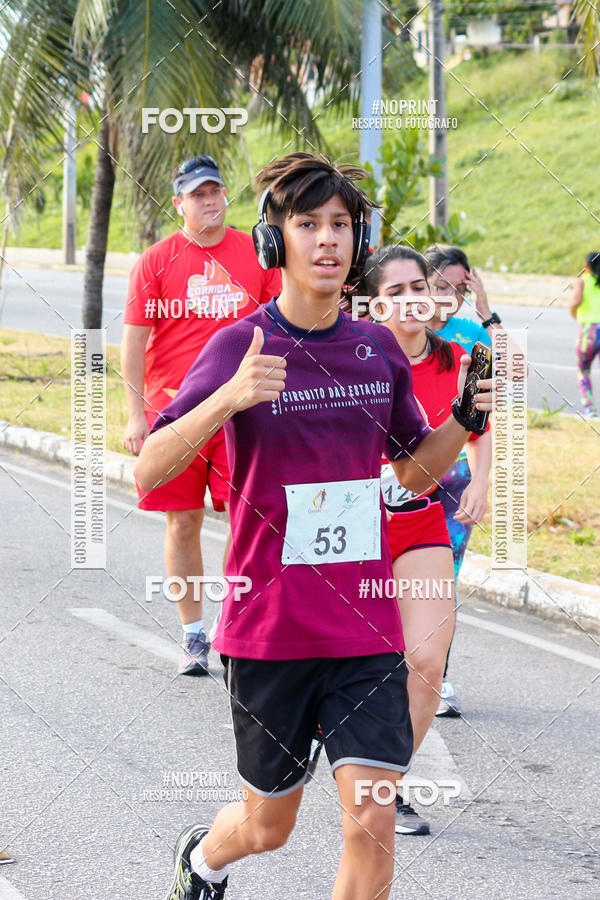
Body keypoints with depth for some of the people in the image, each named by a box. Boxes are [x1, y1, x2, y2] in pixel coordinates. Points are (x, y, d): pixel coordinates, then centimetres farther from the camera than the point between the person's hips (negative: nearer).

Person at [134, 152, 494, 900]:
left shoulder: (378, 349, 5)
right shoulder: (239, 347, -8)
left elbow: (414, 470, 18)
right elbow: (148, 470, -15)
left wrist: (466, 418, -2)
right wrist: (228, 398, -31)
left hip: (366, 630, 3)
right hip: (269, 631, -2)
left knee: (372, 825, -10)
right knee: (268, 827, 13)